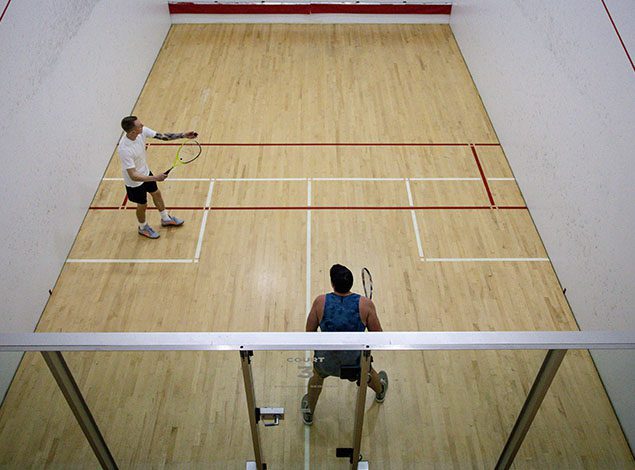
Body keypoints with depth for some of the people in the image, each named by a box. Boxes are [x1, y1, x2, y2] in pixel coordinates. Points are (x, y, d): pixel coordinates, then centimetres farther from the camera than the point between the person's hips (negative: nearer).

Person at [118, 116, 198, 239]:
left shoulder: (142, 131, -22)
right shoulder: (124, 149, -41)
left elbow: (162, 136, -11)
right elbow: (133, 176, -39)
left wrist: (183, 135, -19)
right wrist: (155, 178, -39)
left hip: (145, 172, 7)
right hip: (135, 182, -7)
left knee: (156, 194, 26)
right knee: (142, 205, 16)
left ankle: (166, 219, 53)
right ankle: (143, 227, 48)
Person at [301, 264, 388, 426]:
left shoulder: (320, 302, -18)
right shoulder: (365, 304, -19)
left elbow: (310, 332, -5)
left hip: (326, 363, 0)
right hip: (356, 363, 0)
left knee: (317, 375, 36)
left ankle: (308, 414, 55)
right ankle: (380, 392, 69)